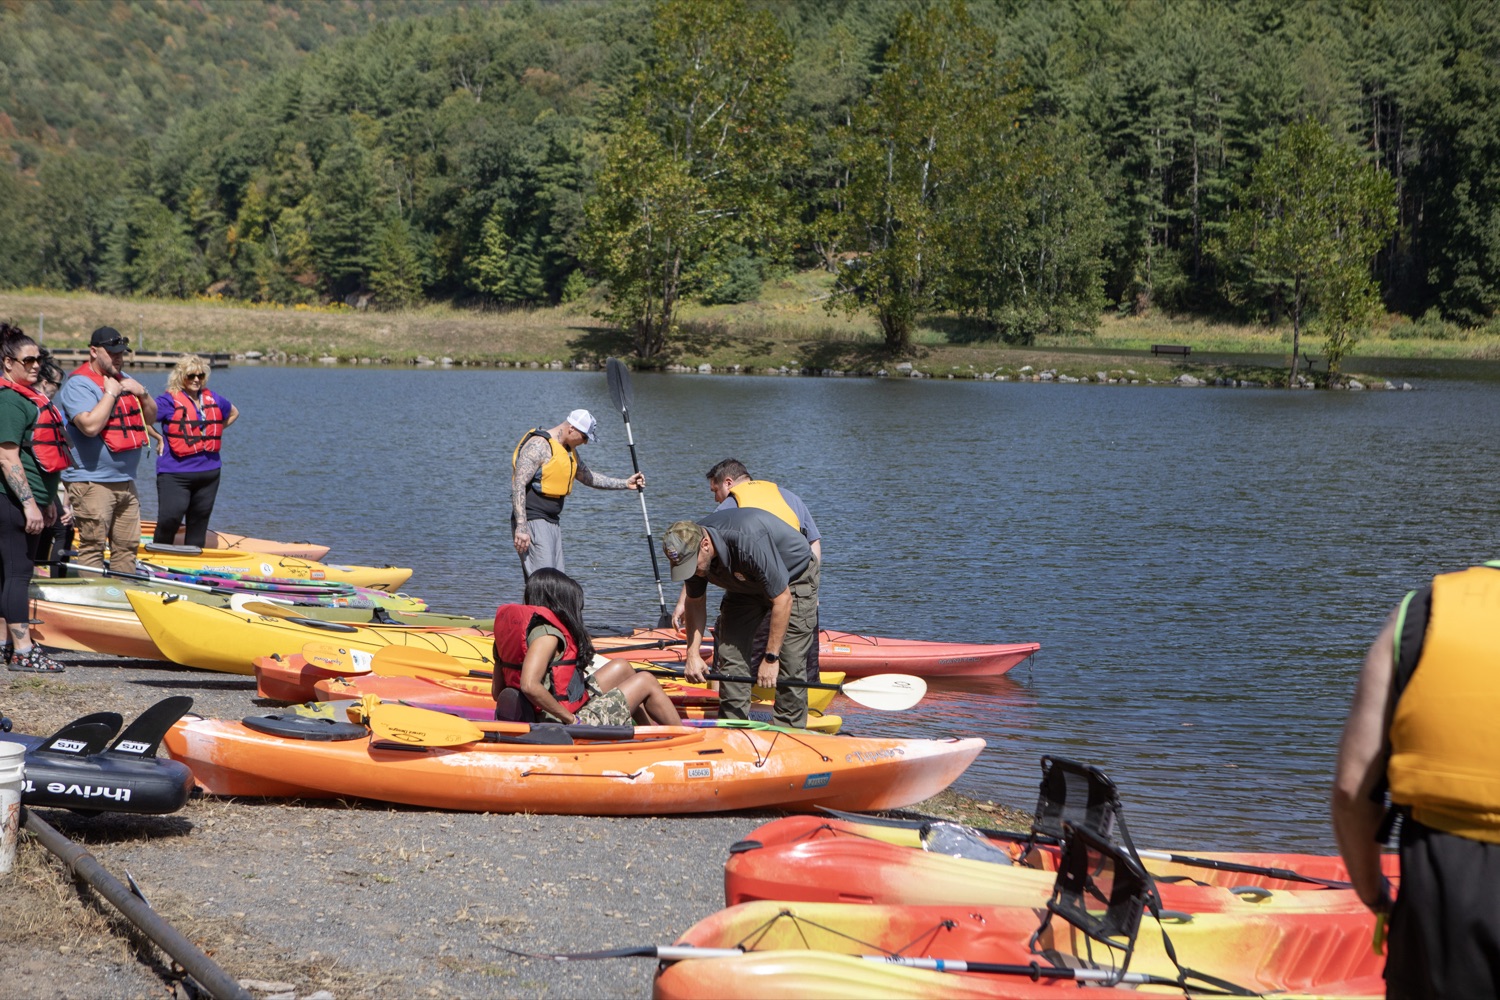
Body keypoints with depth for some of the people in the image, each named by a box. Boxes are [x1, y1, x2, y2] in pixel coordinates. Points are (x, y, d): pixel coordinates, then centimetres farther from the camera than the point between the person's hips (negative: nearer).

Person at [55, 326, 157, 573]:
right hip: (92, 481, -8)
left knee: (127, 545, 10)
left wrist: (142, 393, 0)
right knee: (92, 547, -8)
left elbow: (151, 418, 19)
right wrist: (111, 393, -15)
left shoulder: (124, 380, 16)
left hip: (125, 481, 8)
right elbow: (91, 425, -24)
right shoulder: (79, 384, -9)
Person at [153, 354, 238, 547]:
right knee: (169, 518, -17)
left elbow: (233, 413, 29)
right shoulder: (169, 400, -7)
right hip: (175, 473, -6)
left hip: (209, 472, 6)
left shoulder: (213, 400, 11)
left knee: (199, 523, 11)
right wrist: (159, 438, -9)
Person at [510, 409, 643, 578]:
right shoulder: (539, 445, -13)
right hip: (532, 521, -10)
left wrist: (625, 484, 27)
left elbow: (589, 477, 33)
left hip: (553, 523, 10)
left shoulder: (569, 451, 17)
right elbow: (518, 484, -20)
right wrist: (521, 527, -27)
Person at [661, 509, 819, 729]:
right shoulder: (690, 549, -20)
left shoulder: (749, 542, -41)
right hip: (745, 585, 6)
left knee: (790, 663, -15)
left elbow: (782, 600, -34)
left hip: (793, 577, -6)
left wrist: (771, 657, -30)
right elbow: (695, 602, -2)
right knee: (730, 653, -4)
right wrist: (693, 655, -12)